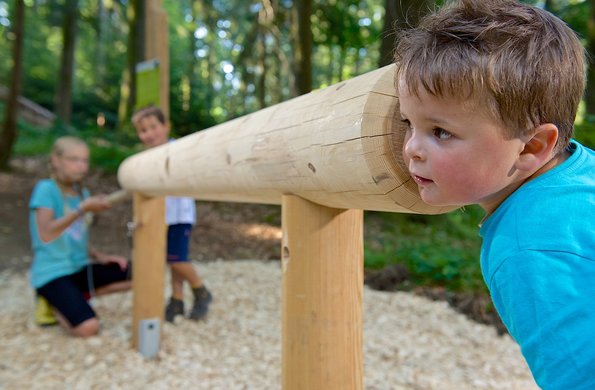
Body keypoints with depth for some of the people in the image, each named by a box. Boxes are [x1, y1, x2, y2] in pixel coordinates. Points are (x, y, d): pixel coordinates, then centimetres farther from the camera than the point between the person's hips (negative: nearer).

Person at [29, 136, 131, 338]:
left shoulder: (82, 192, 10)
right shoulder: (46, 188, -9)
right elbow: (46, 235, -22)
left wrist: (99, 256, -2)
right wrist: (83, 208, -26)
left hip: (80, 267, 7)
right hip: (52, 273, -7)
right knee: (88, 327, -27)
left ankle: (75, 298, 1)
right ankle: (53, 303, 5)